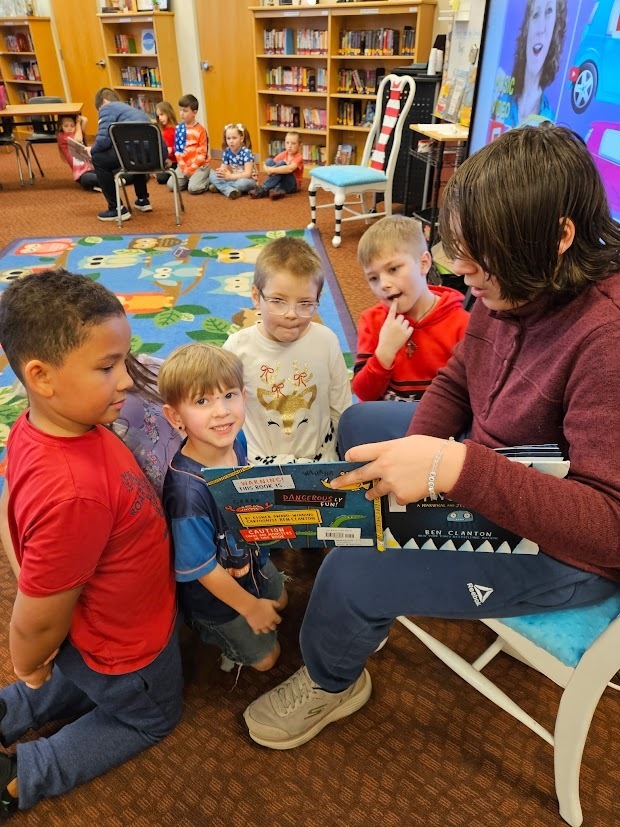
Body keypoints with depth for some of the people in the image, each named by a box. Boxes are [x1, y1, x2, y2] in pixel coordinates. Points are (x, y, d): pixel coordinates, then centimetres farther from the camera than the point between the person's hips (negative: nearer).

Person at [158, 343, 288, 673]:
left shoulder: (235, 439, -21)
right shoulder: (188, 491, -42)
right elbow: (203, 569, -27)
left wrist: (252, 554, 0)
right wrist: (251, 607, -13)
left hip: (253, 558, 6)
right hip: (218, 597, -6)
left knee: (281, 601, 34)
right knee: (264, 658, 20)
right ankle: (218, 641, 42)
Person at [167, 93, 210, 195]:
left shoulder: (200, 130, -9)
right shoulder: (178, 128, 5)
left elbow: (202, 153, -11)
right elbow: (177, 150, 5)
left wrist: (191, 168, -15)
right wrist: (184, 168, -7)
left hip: (200, 165, -5)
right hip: (183, 165, 5)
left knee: (193, 188, -25)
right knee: (171, 185, -10)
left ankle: (209, 180, 4)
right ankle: (191, 179, 13)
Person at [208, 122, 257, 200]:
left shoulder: (246, 152, -18)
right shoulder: (227, 152, -1)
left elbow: (248, 174, -26)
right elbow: (223, 168, 0)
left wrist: (230, 176, -34)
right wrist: (221, 172, -27)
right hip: (233, 178, 6)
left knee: (242, 183, -41)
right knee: (211, 174, -10)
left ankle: (220, 187, -19)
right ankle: (231, 190, -31)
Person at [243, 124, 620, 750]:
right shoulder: (511, 289, -8)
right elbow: (453, 385, 4)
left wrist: (453, 468, -44)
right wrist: (417, 458, -14)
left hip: (564, 551, -8)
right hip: (486, 468, 9)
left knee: (353, 573, -19)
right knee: (358, 421, 14)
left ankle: (329, 684, 20)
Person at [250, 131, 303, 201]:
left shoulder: (298, 158, -12)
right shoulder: (283, 154, 5)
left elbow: (289, 169, -33)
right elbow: (265, 165, 0)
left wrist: (272, 170, -34)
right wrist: (267, 169, -24)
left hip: (293, 185, -5)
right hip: (280, 182, 6)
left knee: (281, 163, -28)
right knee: (269, 160, -12)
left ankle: (263, 189, -30)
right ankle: (278, 189, -29)